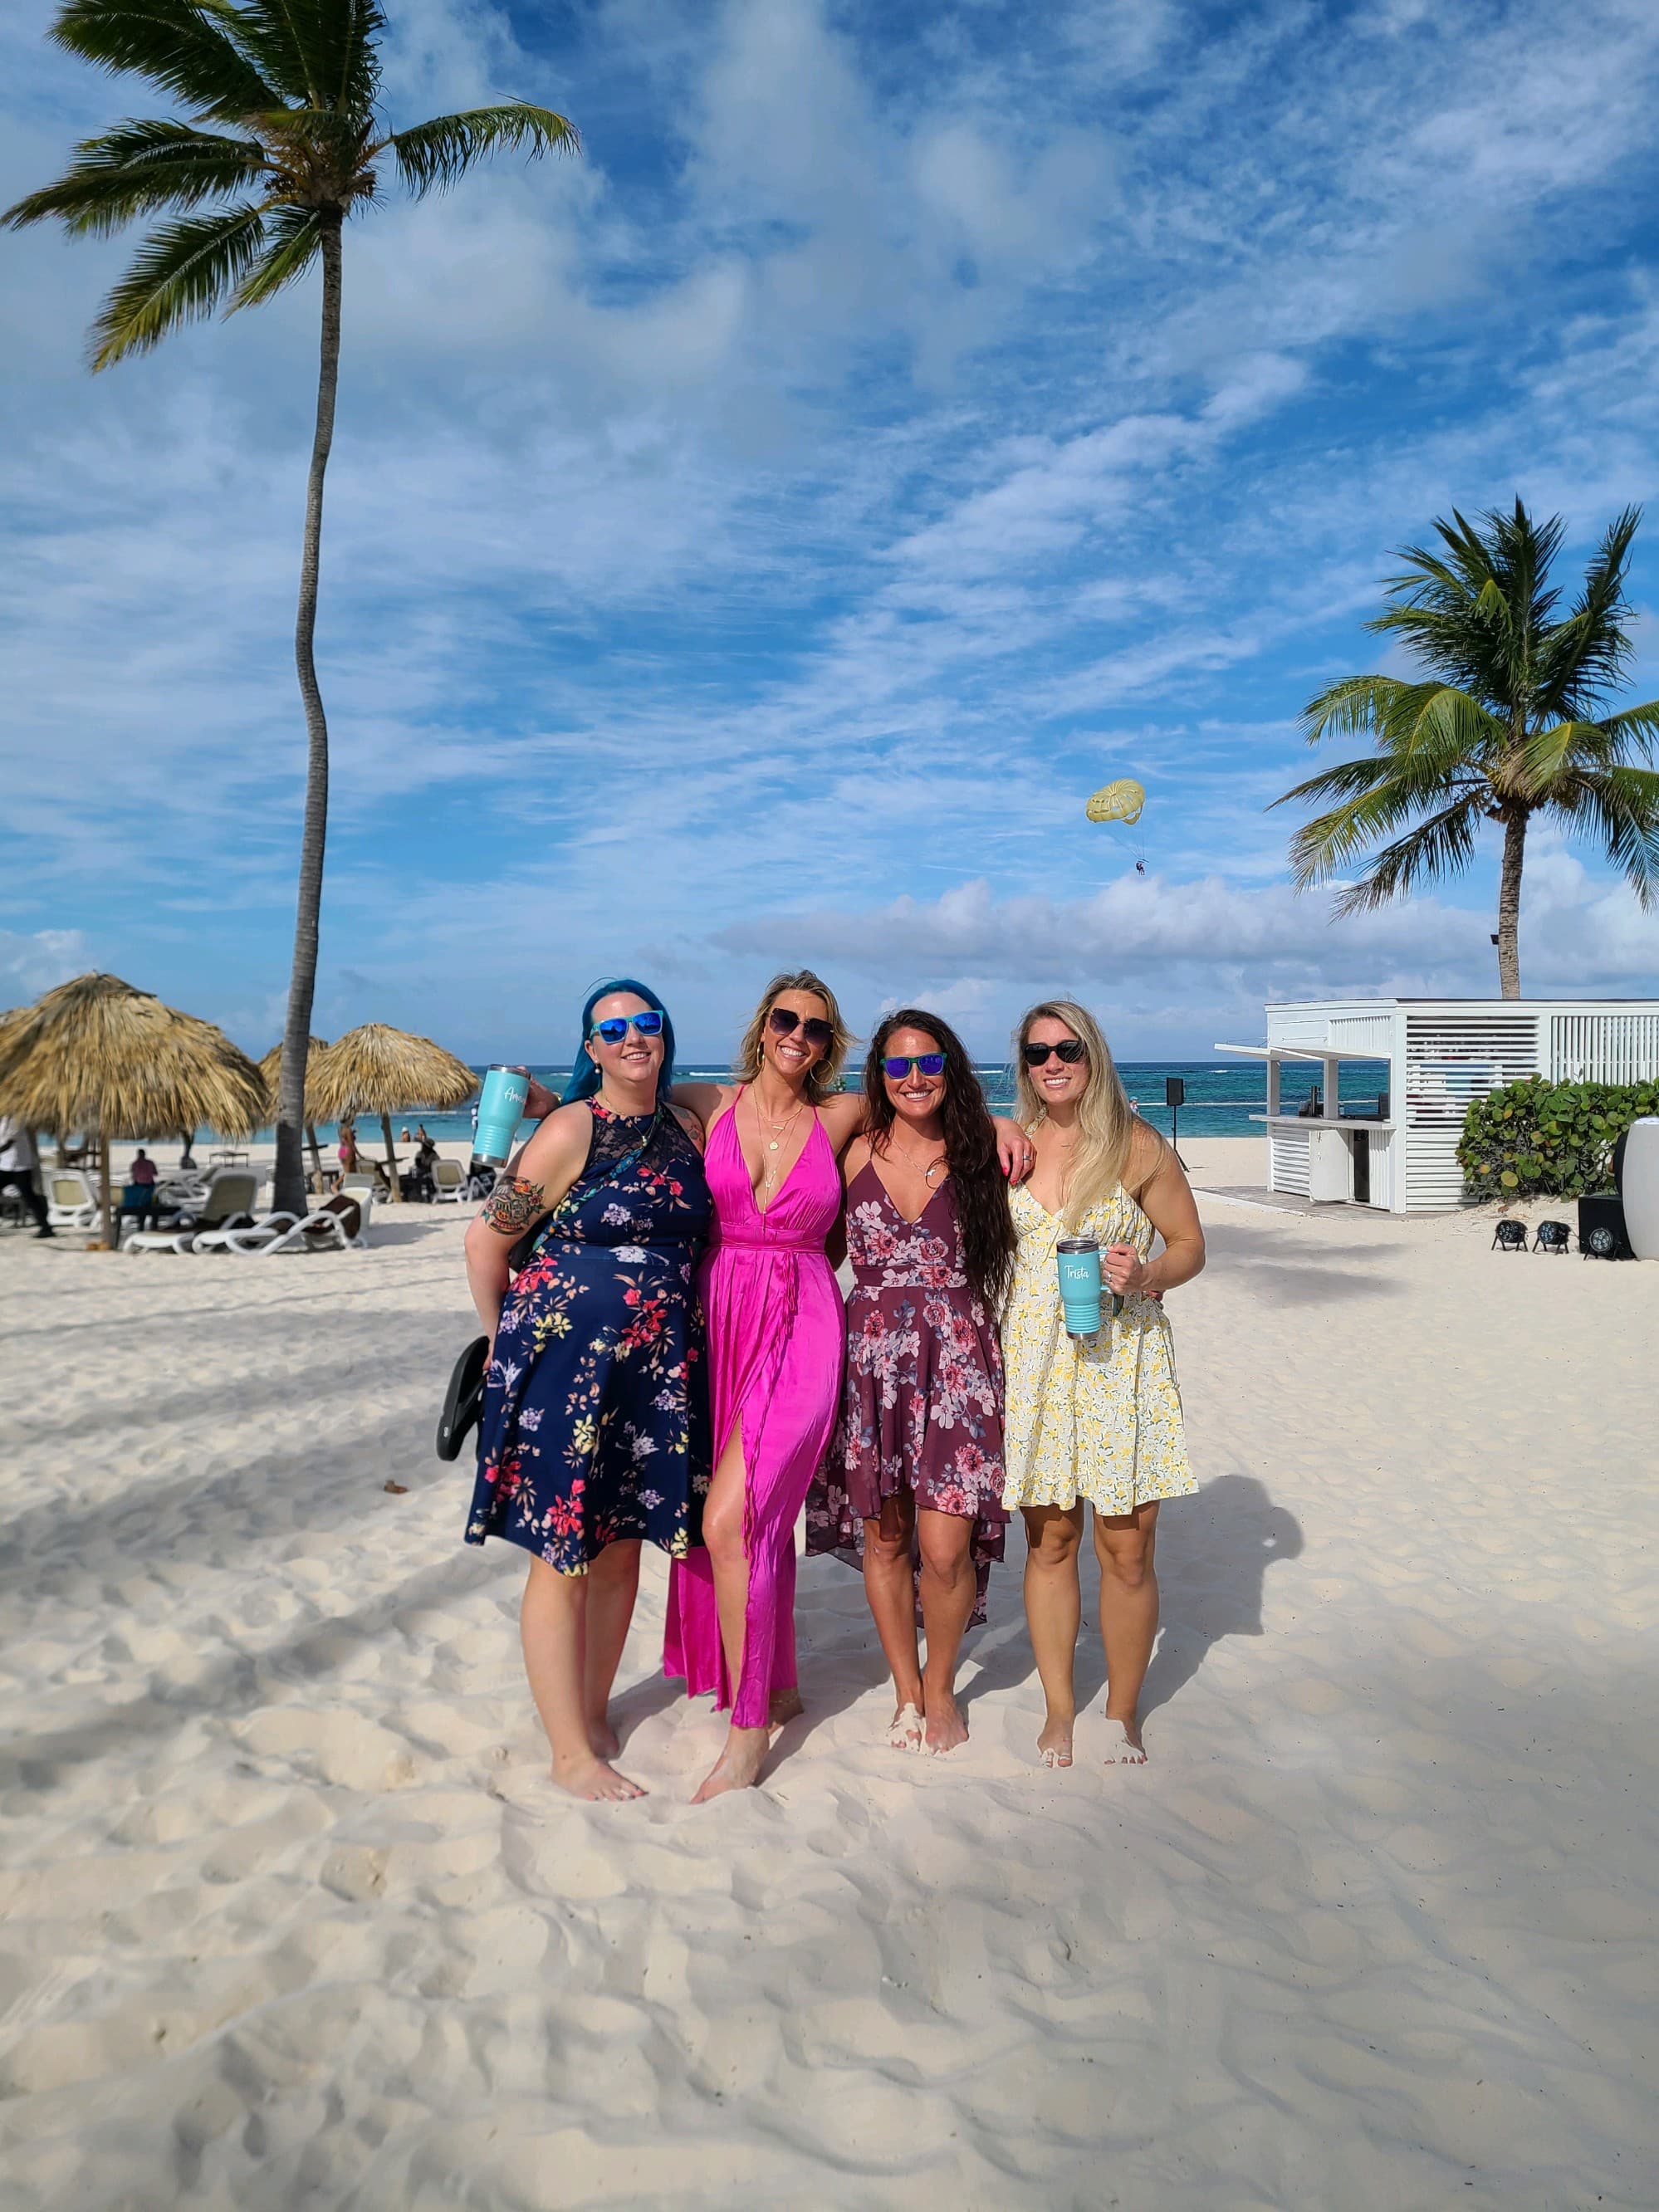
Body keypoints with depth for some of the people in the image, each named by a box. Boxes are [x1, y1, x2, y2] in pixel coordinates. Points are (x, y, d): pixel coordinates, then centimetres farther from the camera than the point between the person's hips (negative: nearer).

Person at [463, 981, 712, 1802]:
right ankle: (570, 1753, 13)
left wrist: (681, 1336, 14)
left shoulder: (687, 1131, 7)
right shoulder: (570, 1132, -10)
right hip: (566, 1361, -5)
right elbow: (486, 1240, -6)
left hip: (657, 1366, 6)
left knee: (622, 1549, 14)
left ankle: (594, 1713, 31)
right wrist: (504, 1339, 3)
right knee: (563, 1555, 1)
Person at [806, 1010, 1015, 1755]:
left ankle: (940, 1686, 23)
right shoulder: (859, 1153, 5)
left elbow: (1001, 1260, 10)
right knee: (883, 1538, 8)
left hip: (956, 1364, -1)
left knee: (945, 1549, -5)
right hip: (871, 1360, 1)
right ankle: (906, 1690, 30)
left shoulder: (978, 1155, 3)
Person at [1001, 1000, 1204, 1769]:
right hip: (1033, 1360, 2)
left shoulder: (1137, 1145, -2)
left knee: (1127, 1548, 1)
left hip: (1121, 1358, -2)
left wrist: (1146, 1276, -16)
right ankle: (1059, 1708, 25)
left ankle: (1122, 1716, 20)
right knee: (1049, 1540, 9)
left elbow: (1189, 1243, 4)